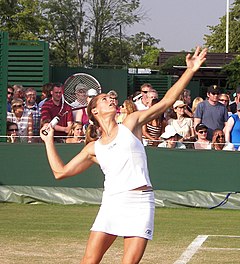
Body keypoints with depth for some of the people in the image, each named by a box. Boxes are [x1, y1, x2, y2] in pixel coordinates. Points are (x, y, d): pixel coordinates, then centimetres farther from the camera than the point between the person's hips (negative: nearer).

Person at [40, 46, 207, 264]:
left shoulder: (130, 124, 10)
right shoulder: (93, 148, 15)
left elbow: (166, 101, 5)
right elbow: (60, 172, 17)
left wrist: (190, 71, -2)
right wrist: (49, 141, 18)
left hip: (140, 203, -2)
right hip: (112, 203, 2)